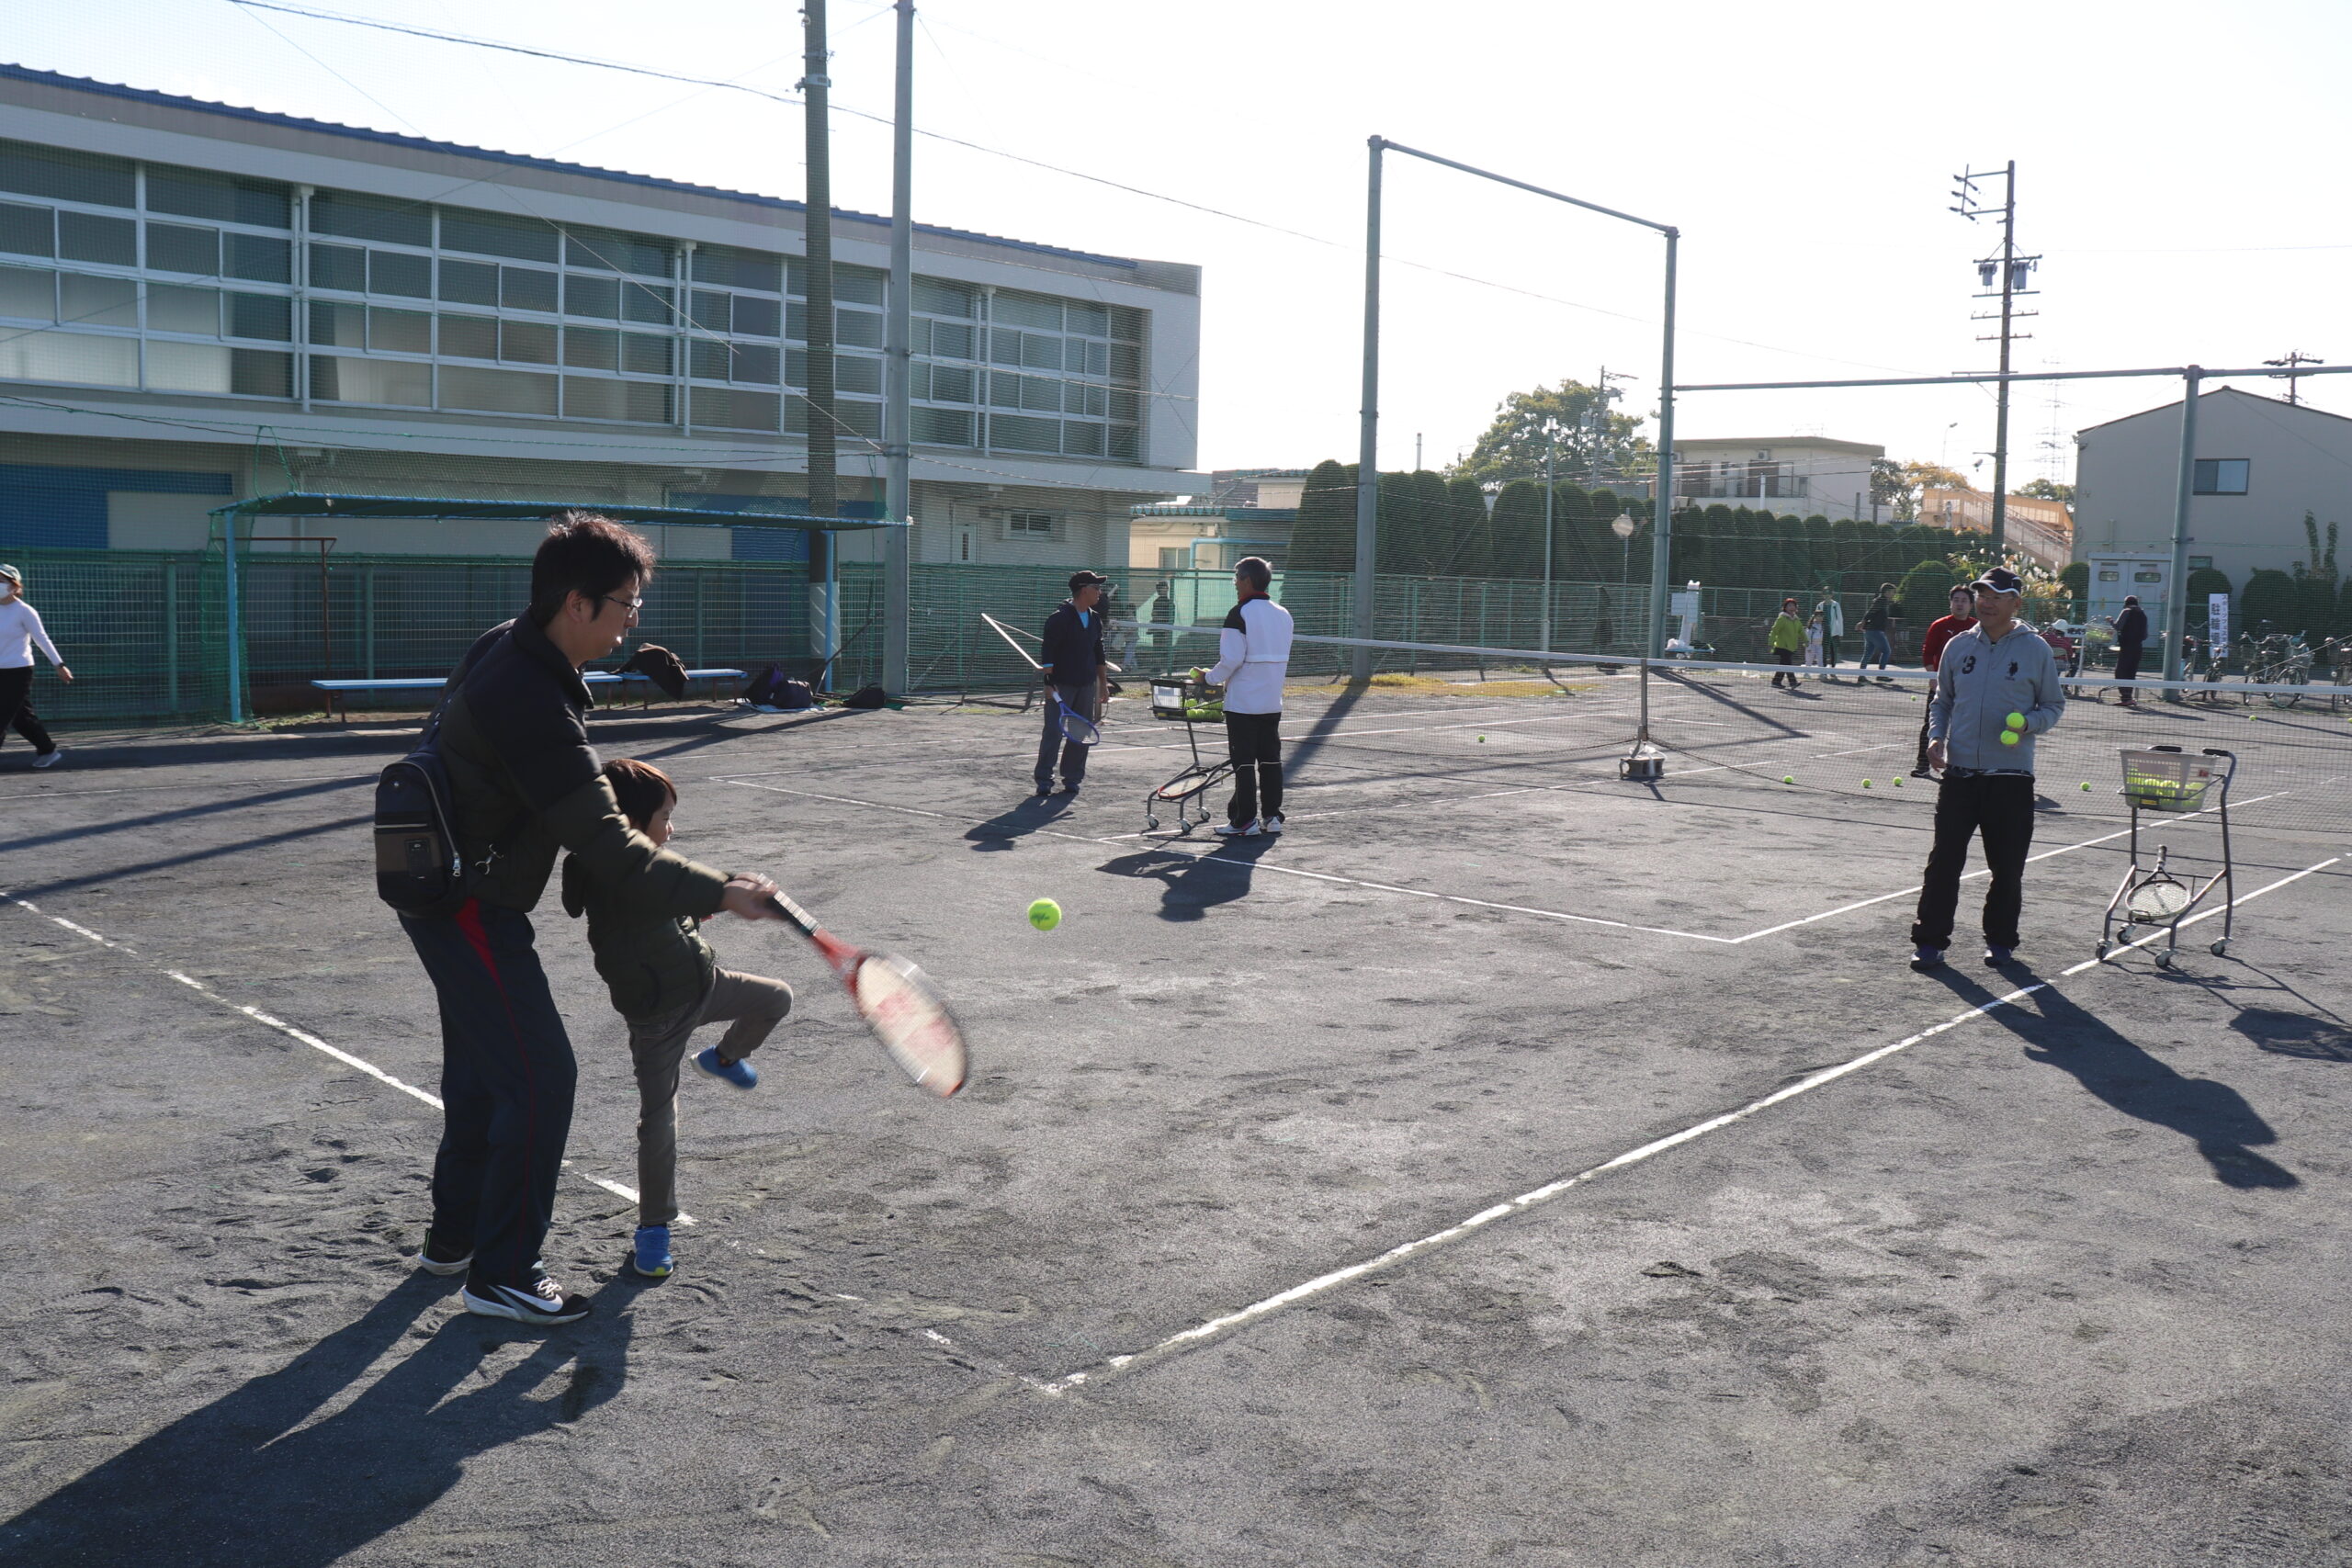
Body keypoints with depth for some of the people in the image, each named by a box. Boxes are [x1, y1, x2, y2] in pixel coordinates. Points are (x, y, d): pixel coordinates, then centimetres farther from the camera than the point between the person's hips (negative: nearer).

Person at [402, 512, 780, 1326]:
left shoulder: (505, 648, 2)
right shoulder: (530, 704, -30)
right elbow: (606, 846, -30)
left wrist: (605, 783, 8)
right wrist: (716, 892, -28)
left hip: (445, 890, 11)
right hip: (470, 908, -11)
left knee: (480, 1069, 22)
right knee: (540, 1077, -5)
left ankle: (453, 1236, 38)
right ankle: (501, 1274, 6)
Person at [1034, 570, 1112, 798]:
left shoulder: (1095, 619, 12)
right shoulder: (1059, 617, -10)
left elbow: (1099, 653, 19)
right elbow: (1048, 653, -13)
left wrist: (1103, 683, 17)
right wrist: (1049, 683, -19)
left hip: (1086, 685, 6)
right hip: (1061, 685, -6)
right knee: (1053, 733, -6)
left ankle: (1072, 779, 16)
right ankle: (1044, 781, 1)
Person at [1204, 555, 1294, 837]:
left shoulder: (1240, 613, -12)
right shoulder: (1283, 614, 10)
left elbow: (1232, 658, -17)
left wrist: (1210, 678, -2)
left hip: (1243, 701, -7)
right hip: (1273, 702, 7)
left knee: (1244, 762, -3)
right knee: (1271, 759, 11)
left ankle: (1245, 821, -1)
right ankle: (1272, 816, 14)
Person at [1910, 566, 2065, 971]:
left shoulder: (2036, 650, 1)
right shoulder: (1959, 646, 8)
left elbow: (2054, 706, 7)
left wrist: (2027, 724, -14)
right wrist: (1936, 735, 1)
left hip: (2011, 777, -2)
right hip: (1959, 773, 2)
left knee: (2007, 867, 6)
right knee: (1944, 861, -1)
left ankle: (2000, 941, 21)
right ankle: (1930, 940, 6)